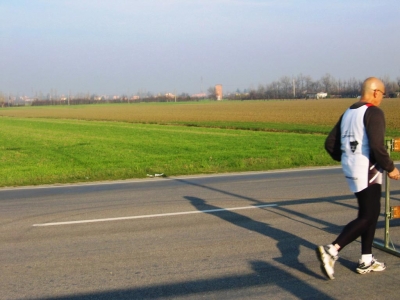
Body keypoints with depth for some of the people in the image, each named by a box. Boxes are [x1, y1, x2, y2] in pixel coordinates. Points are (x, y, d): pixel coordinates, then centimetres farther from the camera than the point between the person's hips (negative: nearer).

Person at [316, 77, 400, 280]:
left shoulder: (348, 113, 13)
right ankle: (332, 250, -16)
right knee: (366, 217, -4)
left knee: (371, 213, 18)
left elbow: (330, 144, 13)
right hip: (367, 172, -9)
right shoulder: (374, 113, -13)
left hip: (351, 171, 9)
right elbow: (377, 146, -24)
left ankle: (366, 261, 22)